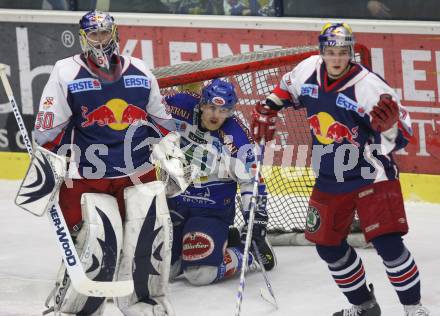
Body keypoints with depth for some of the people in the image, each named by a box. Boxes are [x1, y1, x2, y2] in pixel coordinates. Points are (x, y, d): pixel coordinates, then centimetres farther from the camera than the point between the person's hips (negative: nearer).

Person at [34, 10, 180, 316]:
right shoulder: (66, 74, -4)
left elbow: (162, 122, 18)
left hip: (139, 173, 4)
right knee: (99, 246, -14)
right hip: (87, 177, -4)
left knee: (153, 234, -4)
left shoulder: (140, 73, 8)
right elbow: (48, 132, -2)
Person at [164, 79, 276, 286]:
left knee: (200, 274, -18)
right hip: (174, 202, 4)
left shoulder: (237, 137, -19)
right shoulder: (180, 108, -13)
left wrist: (256, 224, -18)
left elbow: (252, 183, -15)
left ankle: (253, 255, 9)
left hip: (213, 211, -4)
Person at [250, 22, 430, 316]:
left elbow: (400, 137, -21)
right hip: (330, 179, 6)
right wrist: (267, 111, 9)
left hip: (371, 176, -6)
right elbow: (286, 88, 19)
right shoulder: (308, 71, -5)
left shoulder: (370, 86, -22)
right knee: (329, 246, 12)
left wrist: (390, 125, -42)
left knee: (387, 242, -16)